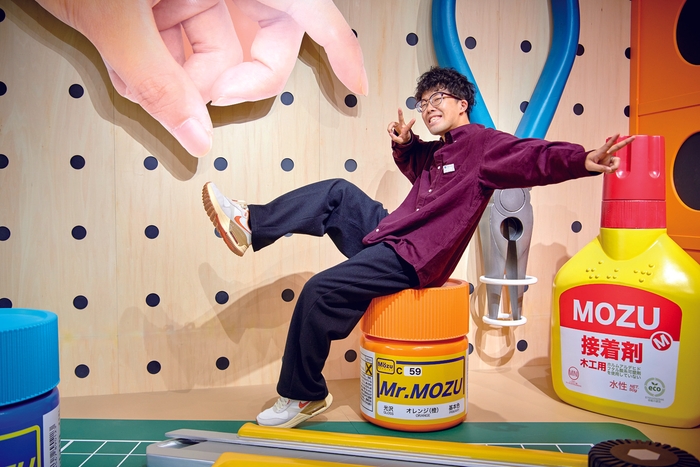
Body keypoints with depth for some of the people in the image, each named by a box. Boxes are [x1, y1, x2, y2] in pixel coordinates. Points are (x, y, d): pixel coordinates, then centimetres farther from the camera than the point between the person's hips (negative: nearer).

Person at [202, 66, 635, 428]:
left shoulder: (481, 143, -8)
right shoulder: (435, 151, 18)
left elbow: (536, 157, -25)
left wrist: (583, 160, -44)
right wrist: (404, 143, 19)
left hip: (410, 259, -9)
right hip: (387, 235, 9)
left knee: (319, 292, -16)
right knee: (338, 193, 3)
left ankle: (303, 397, 1)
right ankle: (251, 223, 3)